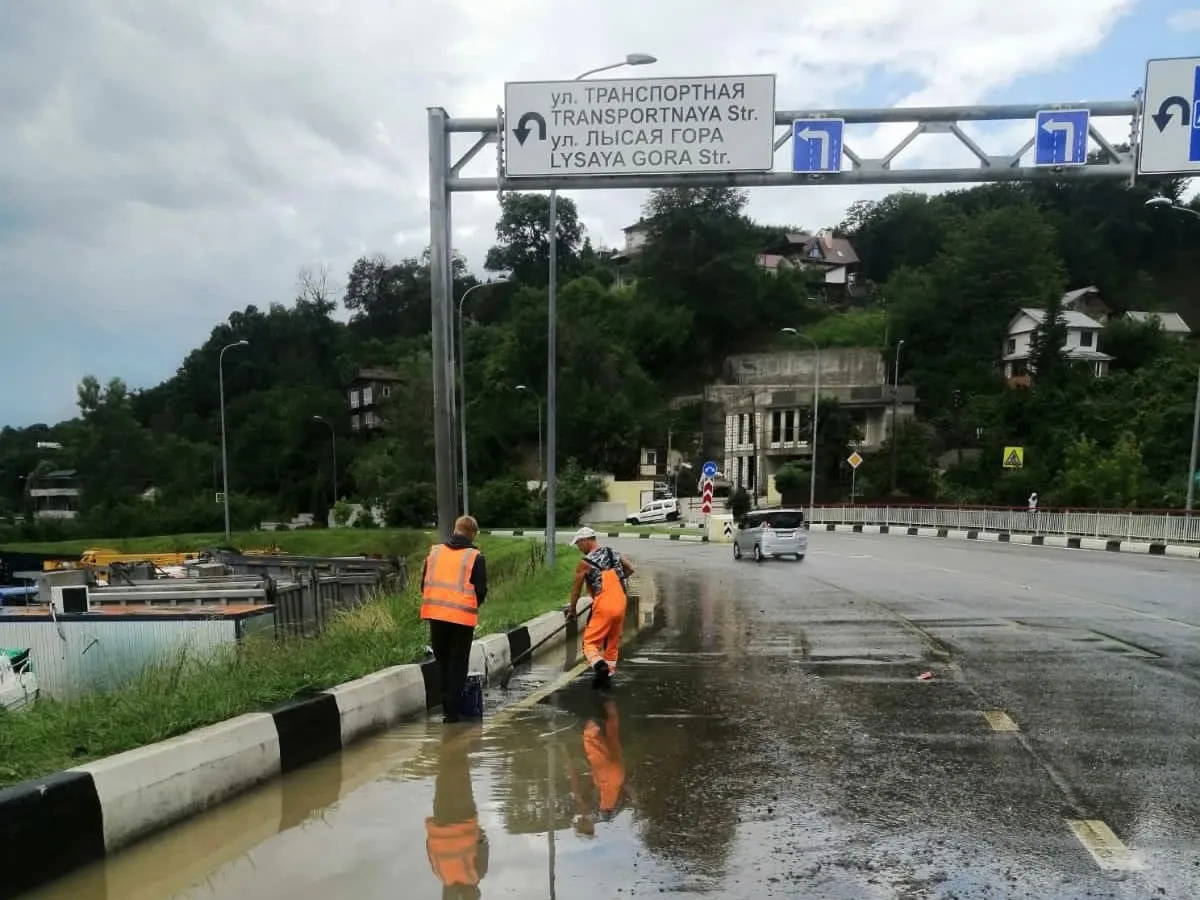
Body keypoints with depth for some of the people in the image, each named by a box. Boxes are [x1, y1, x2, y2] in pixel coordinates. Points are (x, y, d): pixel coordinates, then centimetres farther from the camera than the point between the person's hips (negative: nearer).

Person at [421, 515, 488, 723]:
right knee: (458, 665, 7)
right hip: (463, 616, -3)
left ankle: (446, 706, 19)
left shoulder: (434, 552, 8)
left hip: (436, 614, 3)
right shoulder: (475, 557, -3)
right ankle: (453, 711, 6)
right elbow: (481, 591, -3)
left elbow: (424, 584, 11)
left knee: (442, 661, 17)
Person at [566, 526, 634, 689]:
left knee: (590, 643, -3)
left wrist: (572, 610, 18)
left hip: (603, 606, -6)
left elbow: (576, 589, 5)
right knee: (612, 643, 18)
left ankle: (600, 665, -28)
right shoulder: (614, 553, 12)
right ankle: (607, 675, 20)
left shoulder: (585, 562, -4)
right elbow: (630, 569, 24)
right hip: (621, 603, 6)